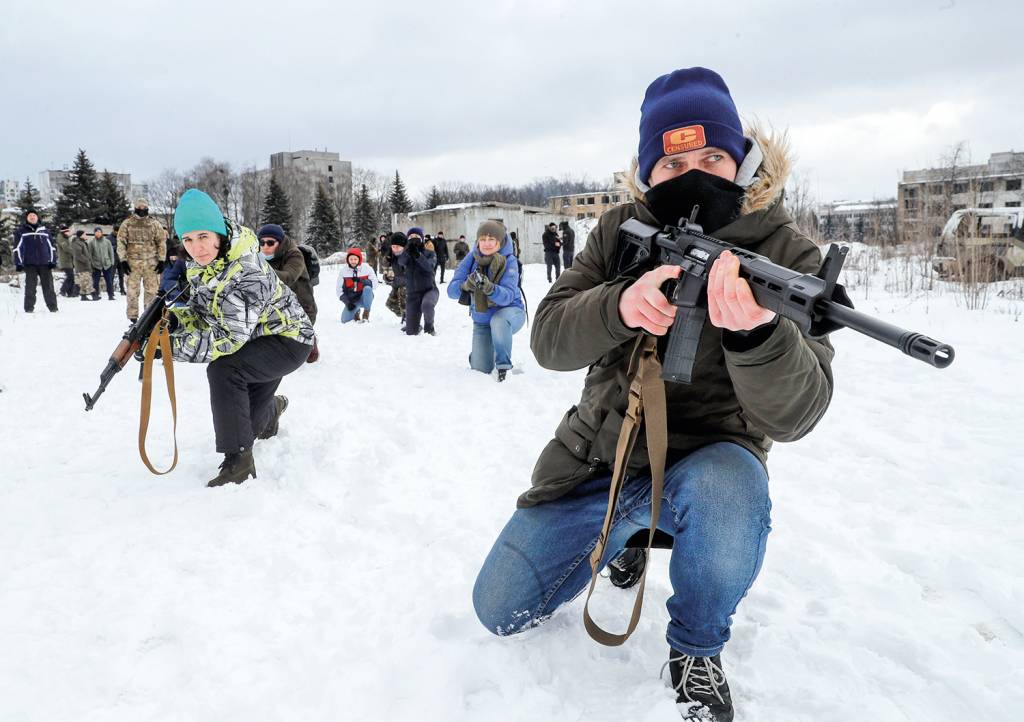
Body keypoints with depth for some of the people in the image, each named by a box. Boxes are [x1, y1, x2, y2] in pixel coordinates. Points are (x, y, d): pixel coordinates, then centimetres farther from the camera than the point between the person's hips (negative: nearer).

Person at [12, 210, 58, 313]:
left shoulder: (44, 231, 15)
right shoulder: (21, 231, 7)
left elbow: (51, 247, 15)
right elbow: (17, 248, 4)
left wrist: (53, 261, 5)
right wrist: (18, 263, -4)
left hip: (45, 262, 2)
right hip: (29, 263, -2)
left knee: (48, 286, 1)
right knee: (30, 286, -1)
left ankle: (52, 306, 5)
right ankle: (29, 307, 4)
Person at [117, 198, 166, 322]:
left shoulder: (154, 224, 7)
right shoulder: (127, 223, 6)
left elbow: (162, 242, 7)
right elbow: (121, 242, 5)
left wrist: (161, 260, 0)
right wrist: (123, 260, -3)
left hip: (151, 262, 0)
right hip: (133, 262, 0)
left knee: (152, 290, 0)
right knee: (133, 290, 2)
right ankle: (133, 317, 8)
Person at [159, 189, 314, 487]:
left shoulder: (249, 272, -33)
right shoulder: (199, 264, -7)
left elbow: (230, 337, -36)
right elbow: (201, 312, 1)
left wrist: (173, 345, -39)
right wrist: (172, 319, -20)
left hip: (289, 339, -8)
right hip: (259, 340, 8)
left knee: (223, 369, -32)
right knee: (244, 420, 13)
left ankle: (238, 461, -20)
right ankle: (272, 408, 53)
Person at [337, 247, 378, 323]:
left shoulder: (366, 268, -8)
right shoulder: (343, 270, -3)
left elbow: (374, 284, -12)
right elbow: (339, 290, 0)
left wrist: (362, 281, -28)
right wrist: (347, 302, -13)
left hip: (365, 297, -2)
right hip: (352, 300, 2)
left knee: (367, 288, -34)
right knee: (344, 320, -17)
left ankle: (366, 313, -20)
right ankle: (356, 312, 18)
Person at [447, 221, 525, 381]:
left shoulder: (509, 261, -19)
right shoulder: (472, 258, -12)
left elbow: (507, 296, -31)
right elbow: (452, 290, -20)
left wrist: (489, 288, -51)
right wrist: (466, 286, -42)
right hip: (481, 320, 3)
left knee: (498, 321, -39)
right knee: (480, 369, 1)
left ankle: (503, 365, -18)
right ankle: (478, 352, 37)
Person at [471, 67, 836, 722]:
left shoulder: (786, 252, -12)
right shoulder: (621, 231, -2)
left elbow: (792, 415, -22)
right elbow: (549, 341, -10)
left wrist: (757, 330, -44)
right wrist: (620, 305, -32)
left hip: (708, 458, -3)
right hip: (596, 457, 3)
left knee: (727, 494, -39)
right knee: (501, 611, 4)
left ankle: (698, 648, -6)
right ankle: (626, 537, 30)